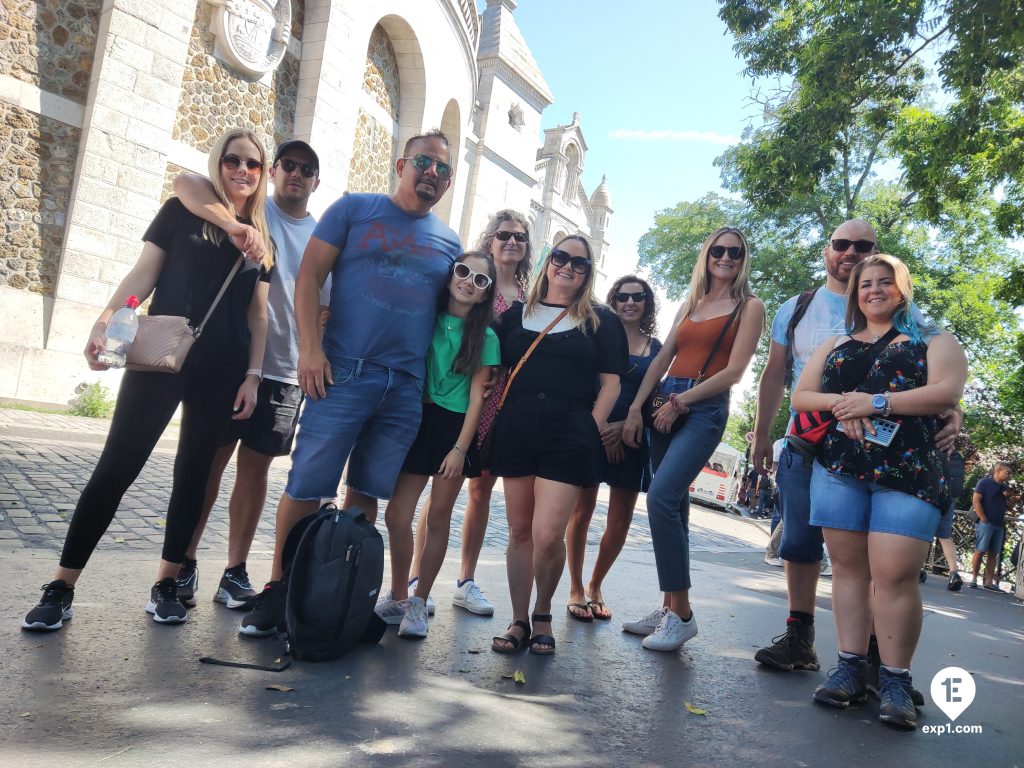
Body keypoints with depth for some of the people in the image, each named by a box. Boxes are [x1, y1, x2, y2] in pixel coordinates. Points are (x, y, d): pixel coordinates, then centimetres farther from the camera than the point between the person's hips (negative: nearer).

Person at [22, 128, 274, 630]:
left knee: (192, 475, 7)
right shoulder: (181, 212, 6)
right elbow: (143, 275, 1)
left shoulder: (262, 239, 11)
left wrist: (252, 374, 2)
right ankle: (61, 588, 5)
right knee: (116, 467, -4)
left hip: (220, 374, 3)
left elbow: (258, 314, 10)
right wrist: (105, 321, -14)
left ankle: (165, 584, 17)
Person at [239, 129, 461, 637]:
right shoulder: (354, 209, 6)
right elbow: (310, 276, -1)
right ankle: (277, 587, 12)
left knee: (367, 494, 10)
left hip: (407, 387, 4)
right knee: (307, 487, -3)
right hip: (343, 373, -3)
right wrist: (310, 349, -11)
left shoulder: (449, 243, 15)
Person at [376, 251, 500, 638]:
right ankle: (397, 597, 17)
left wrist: (460, 448, -9)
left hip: (456, 428, -2)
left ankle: (419, 603, 17)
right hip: (419, 420, 2)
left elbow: (476, 395, -3)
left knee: (438, 517, 4)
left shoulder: (485, 338, 0)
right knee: (397, 515, -2)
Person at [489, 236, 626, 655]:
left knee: (548, 536, -10)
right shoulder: (516, 314, 14)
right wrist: (493, 424, 5)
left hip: (569, 438, -3)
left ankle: (542, 616, 16)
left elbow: (610, 382, 5)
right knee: (520, 531, 6)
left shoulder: (601, 320, 9)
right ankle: (518, 621, 21)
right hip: (515, 432, 3)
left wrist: (591, 431, -5)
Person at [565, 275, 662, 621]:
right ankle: (576, 589, 16)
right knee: (581, 511, 1)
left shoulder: (656, 347, 10)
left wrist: (626, 425, -8)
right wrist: (599, 425, -14)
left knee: (620, 523, 5)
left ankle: (595, 586, 24)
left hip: (632, 438, 3)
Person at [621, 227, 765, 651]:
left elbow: (734, 371, -6)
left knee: (661, 497, -20)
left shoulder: (749, 307, 4)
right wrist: (636, 407, 4)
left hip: (705, 409, -6)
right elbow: (663, 358, 14)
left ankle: (682, 614, -11)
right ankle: (670, 607, 17)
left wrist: (681, 400, -10)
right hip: (666, 404, 6)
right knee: (674, 506, 8)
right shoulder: (690, 304, 19)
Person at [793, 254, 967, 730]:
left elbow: (947, 393, -5)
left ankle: (895, 680, -1)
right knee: (848, 566, 3)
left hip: (908, 471, -3)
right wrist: (840, 402, -6)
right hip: (839, 467, 4)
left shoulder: (933, 341, 11)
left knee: (895, 574, -11)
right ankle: (850, 667, 9)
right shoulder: (835, 345, 21)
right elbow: (800, 396, 15)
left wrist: (876, 402, -13)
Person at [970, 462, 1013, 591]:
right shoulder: (984, 482, -4)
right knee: (980, 551, -5)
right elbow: (976, 501, -10)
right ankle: (974, 579, 0)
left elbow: (1006, 505, 24)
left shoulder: (1004, 487, 16)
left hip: (999, 525, 7)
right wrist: (984, 519, -15)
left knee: (994, 553, 5)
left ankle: (989, 581, 8)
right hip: (985, 523, -7)